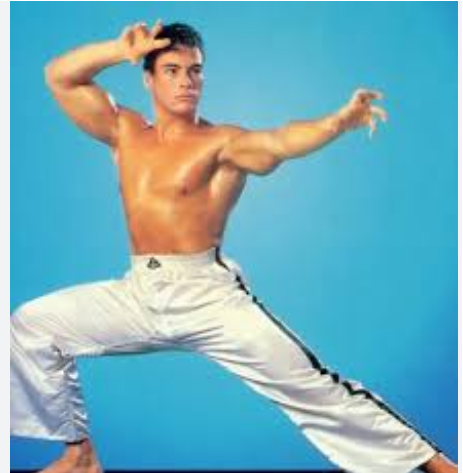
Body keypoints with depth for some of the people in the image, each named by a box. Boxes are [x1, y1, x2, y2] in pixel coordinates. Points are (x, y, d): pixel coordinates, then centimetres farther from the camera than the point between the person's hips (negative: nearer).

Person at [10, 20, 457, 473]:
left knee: (309, 384, -9)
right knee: (32, 323, 3)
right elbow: (60, 77, 8)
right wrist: (122, 50, -5)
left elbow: (278, 141, -25)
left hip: (208, 295, -5)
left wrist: (339, 121, -45)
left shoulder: (223, 142, -5)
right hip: (137, 293, 5)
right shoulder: (124, 131, 11)